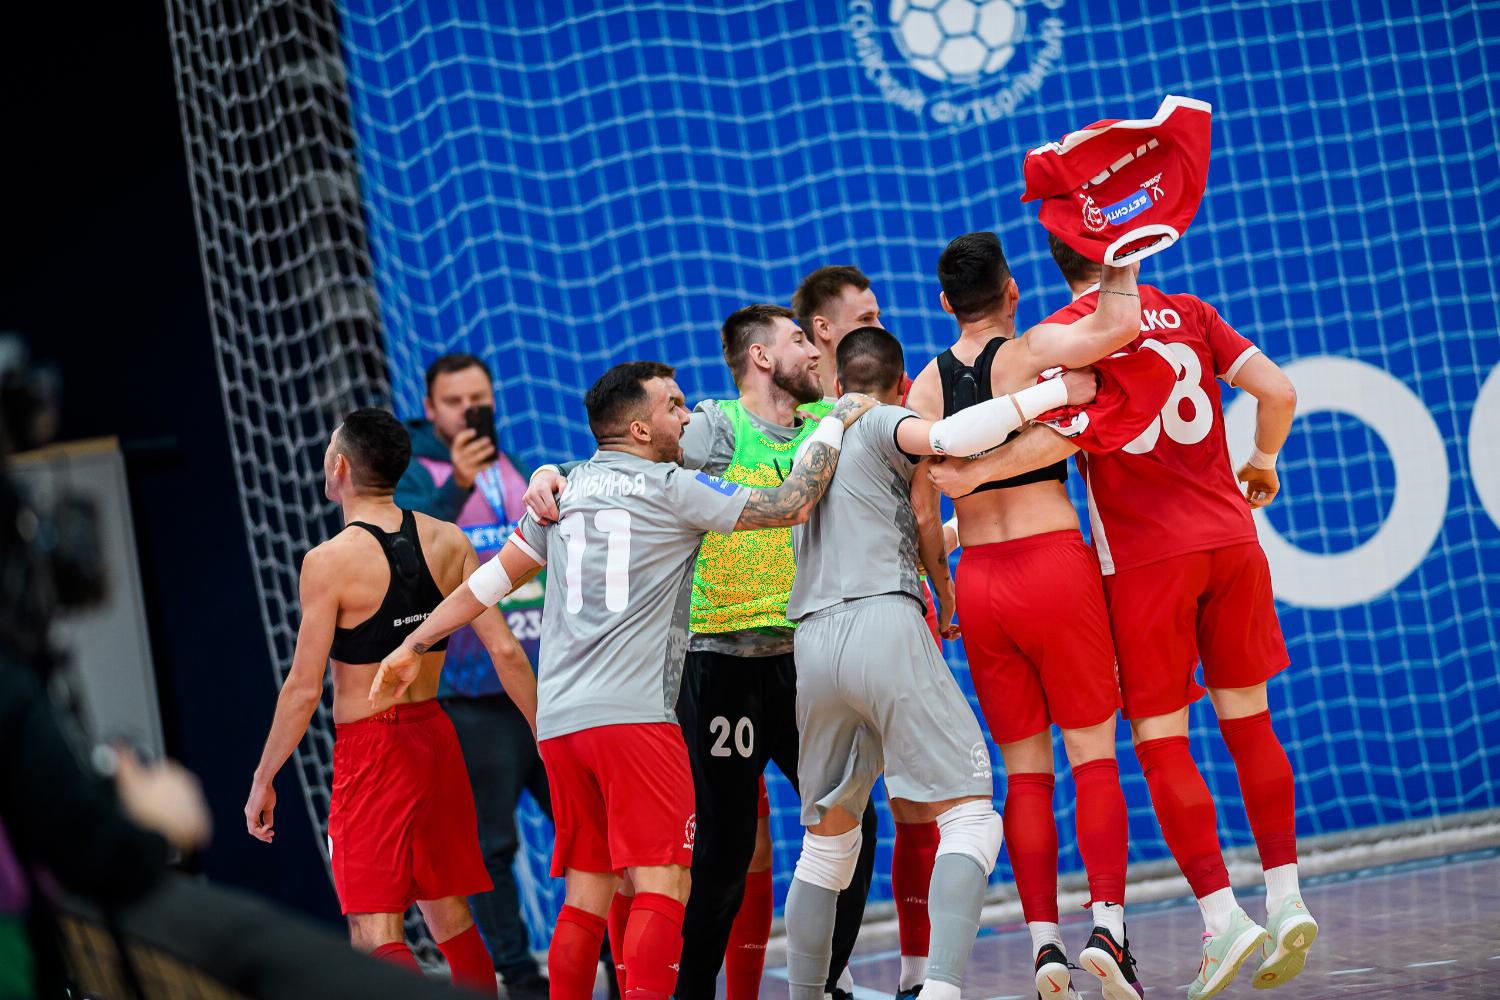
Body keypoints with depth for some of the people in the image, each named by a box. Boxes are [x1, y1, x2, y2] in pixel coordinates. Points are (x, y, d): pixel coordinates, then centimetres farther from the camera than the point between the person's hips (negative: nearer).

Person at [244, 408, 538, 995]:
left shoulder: (329, 562, -14)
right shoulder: (448, 542, 1)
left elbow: (304, 689, -13)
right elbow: (504, 650, 0)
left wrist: (262, 782, -4)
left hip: (370, 749, -6)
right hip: (435, 735, 6)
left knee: (375, 934, -7)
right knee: (450, 916, 17)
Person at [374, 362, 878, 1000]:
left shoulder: (566, 489, 17)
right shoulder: (671, 487, -1)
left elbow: (496, 575, 21)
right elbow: (791, 504, -2)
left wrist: (414, 644, 31)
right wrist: (838, 421, 11)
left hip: (558, 724, 7)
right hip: (634, 714, -7)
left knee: (586, 894, 10)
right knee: (661, 887, -10)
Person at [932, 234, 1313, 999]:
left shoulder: (1063, 333, -3)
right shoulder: (1190, 313, 8)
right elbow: (1277, 391, 2)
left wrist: (976, 473, -13)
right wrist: (1262, 459, 20)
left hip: (1146, 560, -4)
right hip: (1230, 537, 4)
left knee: (1161, 741, 2)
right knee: (1248, 721, 13)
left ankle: (1222, 917, -4)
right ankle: (1285, 899, 8)